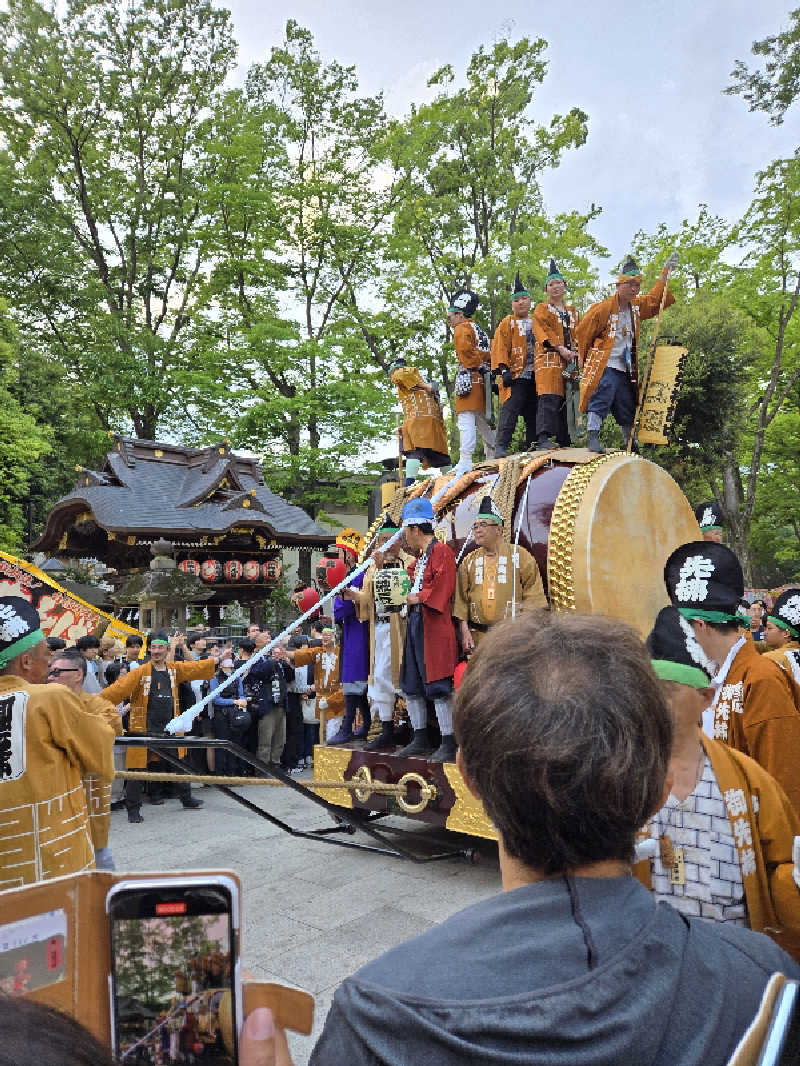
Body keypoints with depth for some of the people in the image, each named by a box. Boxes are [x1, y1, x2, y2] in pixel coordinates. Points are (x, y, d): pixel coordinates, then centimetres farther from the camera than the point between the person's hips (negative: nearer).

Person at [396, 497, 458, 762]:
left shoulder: (441, 552, -9)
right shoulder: (419, 556, 20)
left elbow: (442, 586, -19)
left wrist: (419, 597, -13)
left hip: (434, 627, -10)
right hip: (414, 623, 10)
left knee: (438, 686, -7)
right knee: (410, 685, 13)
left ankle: (448, 743, 0)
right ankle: (421, 739, 24)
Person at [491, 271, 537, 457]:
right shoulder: (507, 323, 6)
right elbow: (500, 347, -3)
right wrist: (503, 369, -16)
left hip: (535, 376, 5)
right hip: (515, 375, -5)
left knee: (533, 414, 7)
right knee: (510, 410, -16)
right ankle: (501, 447, -18)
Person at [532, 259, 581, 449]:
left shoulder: (572, 311, 25)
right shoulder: (541, 309, 11)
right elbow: (541, 331, -5)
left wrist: (576, 351, -1)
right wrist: (560, 348, -17)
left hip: (569, 360, 5)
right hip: (548, 357, -5)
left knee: (566, 399, 3)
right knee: (549, 397, -21)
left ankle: (564, 442, 6)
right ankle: (543, 438, -30)